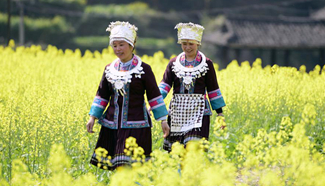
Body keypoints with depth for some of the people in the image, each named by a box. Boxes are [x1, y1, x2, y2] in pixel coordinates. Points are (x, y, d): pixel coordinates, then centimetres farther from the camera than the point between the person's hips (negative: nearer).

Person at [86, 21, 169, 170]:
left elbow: (154, 95, 0)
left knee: (128, 167, -13)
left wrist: (163, 120, -3)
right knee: (115, 167, 3)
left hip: (136, 125, -4)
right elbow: (102, 95, 15)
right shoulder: (109, 69, 10)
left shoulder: (143, 69, -2)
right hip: (112, 124, 5)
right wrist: (93, 117, 6)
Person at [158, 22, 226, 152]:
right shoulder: (174, 63, 8)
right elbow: (164, 85, -1)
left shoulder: (206, 63, 3)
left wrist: (220, 112, 5)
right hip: (178, 111, 3)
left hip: (198, 110, -3)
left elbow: (213, 89, 7)